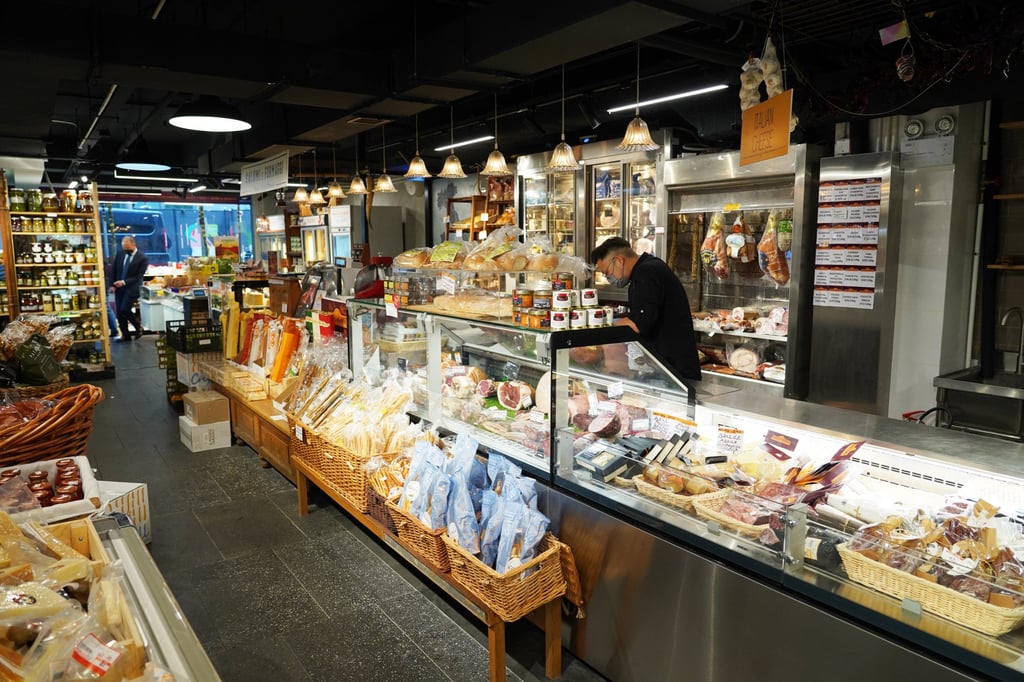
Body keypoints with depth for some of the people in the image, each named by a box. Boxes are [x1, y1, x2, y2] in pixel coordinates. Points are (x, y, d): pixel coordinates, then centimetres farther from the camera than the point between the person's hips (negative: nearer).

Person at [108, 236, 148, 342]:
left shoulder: (142, 258, -12)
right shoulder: (119, 253, 3)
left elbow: (138, 276, -13)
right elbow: (113, 269, 8)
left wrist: (124, 282, -20)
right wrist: (112, 285, 1)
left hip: (132, 288, -5)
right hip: (118, 287, 6)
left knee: (124, 310, -16)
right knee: (119, 312, 5)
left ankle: (138, 327, 9)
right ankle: (125, 335, 16)